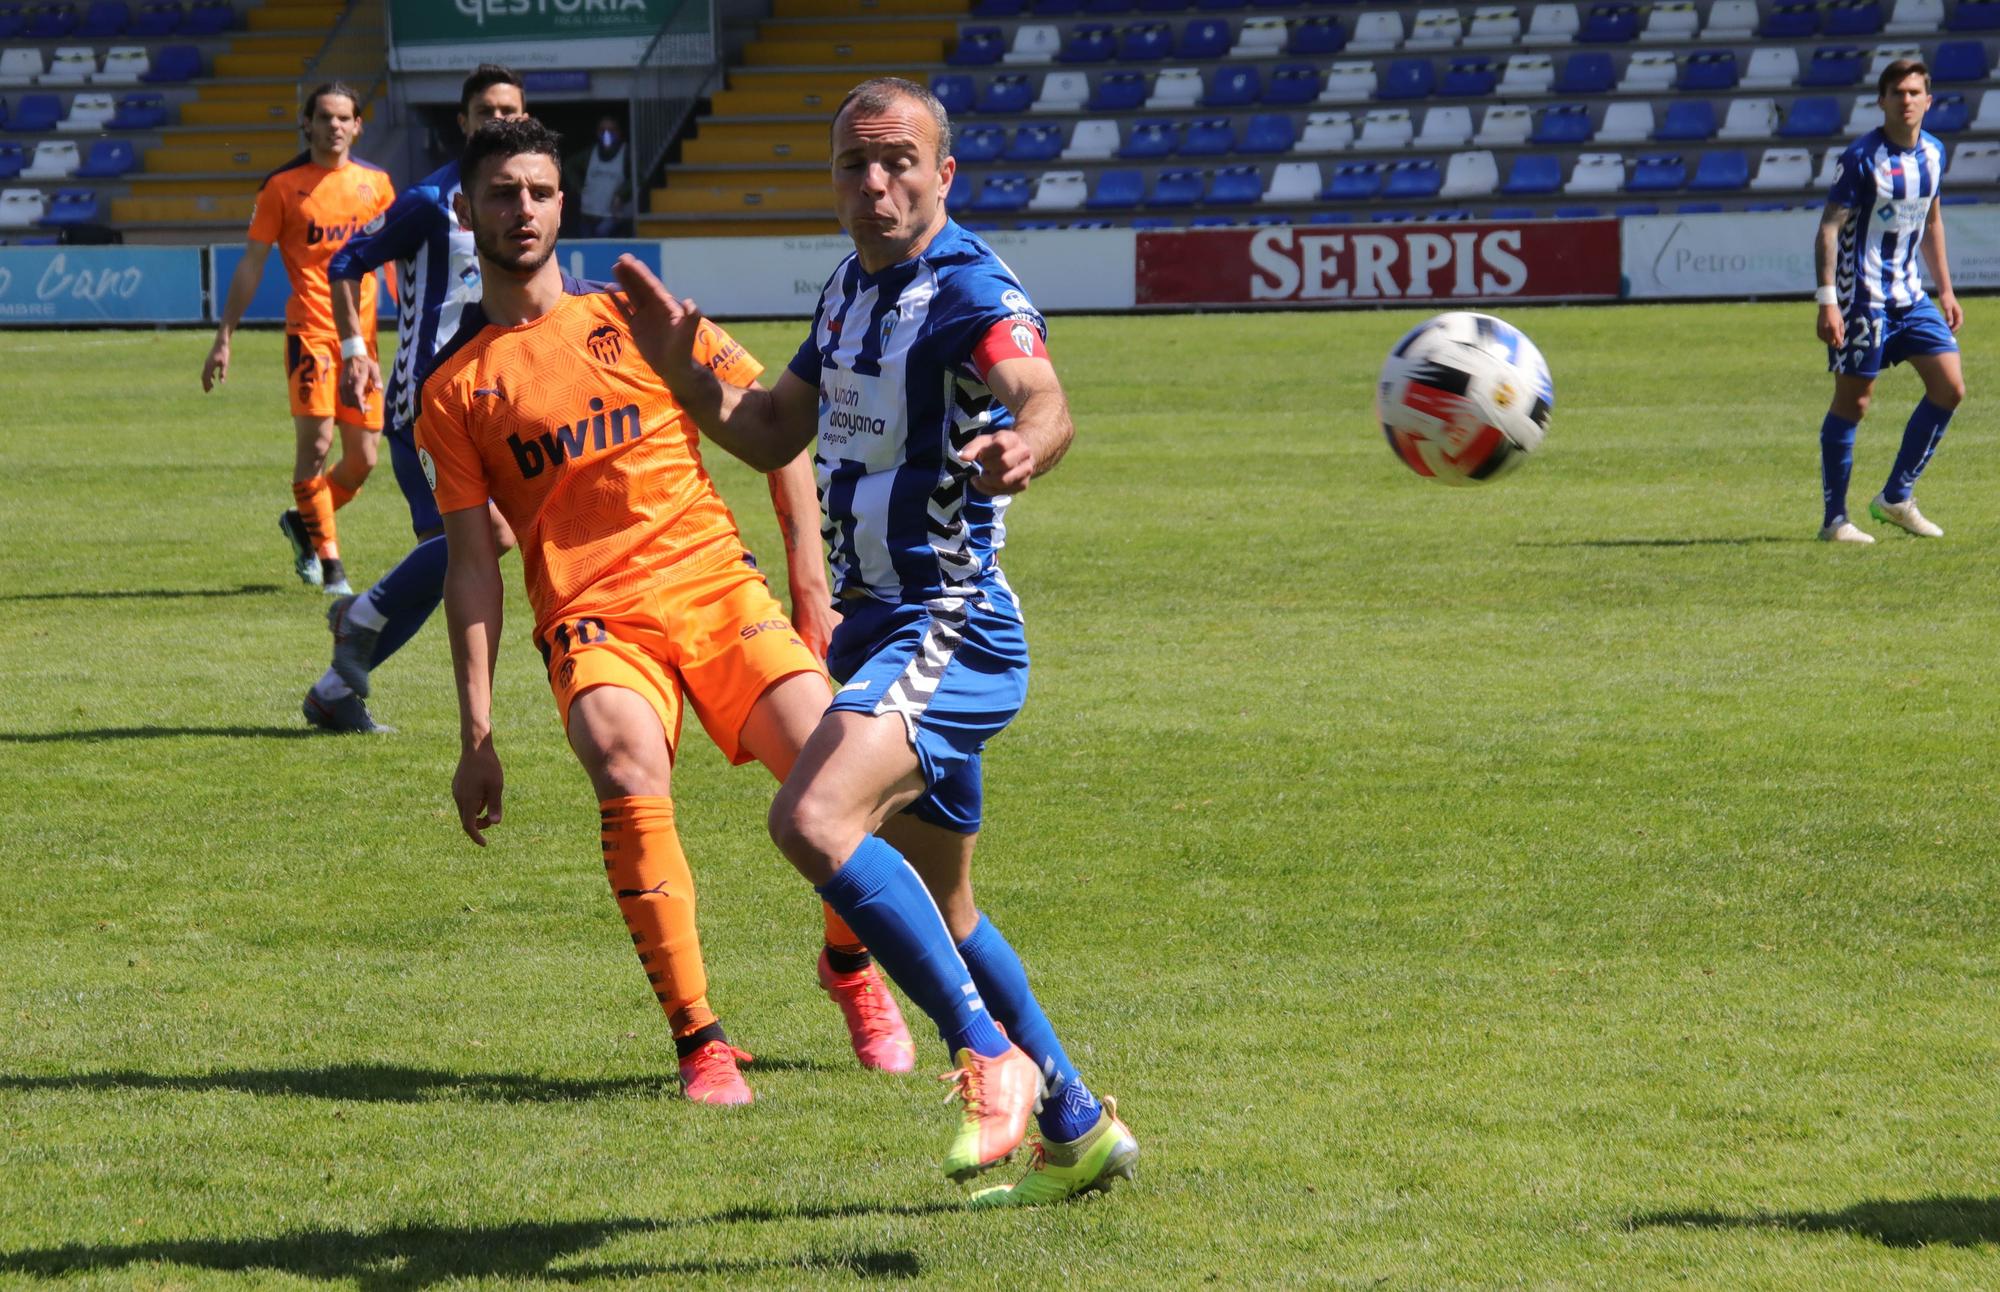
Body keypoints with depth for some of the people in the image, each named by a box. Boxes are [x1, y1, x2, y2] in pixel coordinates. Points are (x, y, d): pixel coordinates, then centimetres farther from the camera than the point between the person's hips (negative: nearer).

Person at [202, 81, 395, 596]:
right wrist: (223, 339, -1)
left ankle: (302, 523, 30)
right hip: (309, 329, -4)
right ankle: (329, 563, -6)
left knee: (362, 460, 3)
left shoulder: (375, 182, 10)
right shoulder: (283, 185, 1)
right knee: (316, 441, -15)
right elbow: (251, 265, 3)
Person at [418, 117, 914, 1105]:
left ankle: (851, 966, 15)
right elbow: (470, 562, 8)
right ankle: (699, 1040, -23)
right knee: (629, 776, -32)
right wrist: (476, 734, 2)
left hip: (718, 587, 1)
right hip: (592, 622, -1)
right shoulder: (453, 388, 10)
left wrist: (809, 577, 6)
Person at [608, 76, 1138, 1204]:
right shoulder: (850, 289, 11)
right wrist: (682, 368, 3)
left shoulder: (972, 292, -17)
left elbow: (1043, 398, -37)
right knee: (939, 911, 19)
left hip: (952, 633, -10)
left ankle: (992, 1056, -20)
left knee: (815, 820, -31)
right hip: (874, 626, 10)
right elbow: (773, 434, 21)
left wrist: (1025, 446, -61)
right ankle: (1078, 1131, 34)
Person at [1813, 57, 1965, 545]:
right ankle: (1834, 519, 6)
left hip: (1909, 295, 7)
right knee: (1852, 402, -3)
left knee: (1949, 387, 1)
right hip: (1863, 297, -7)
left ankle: (1896, 499, 12)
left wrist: (1945, 290, 21)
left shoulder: (1933, 153, 7)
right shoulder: (1861, 157, -14)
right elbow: (1828, 228, -15)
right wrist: (1827, 300, -22)